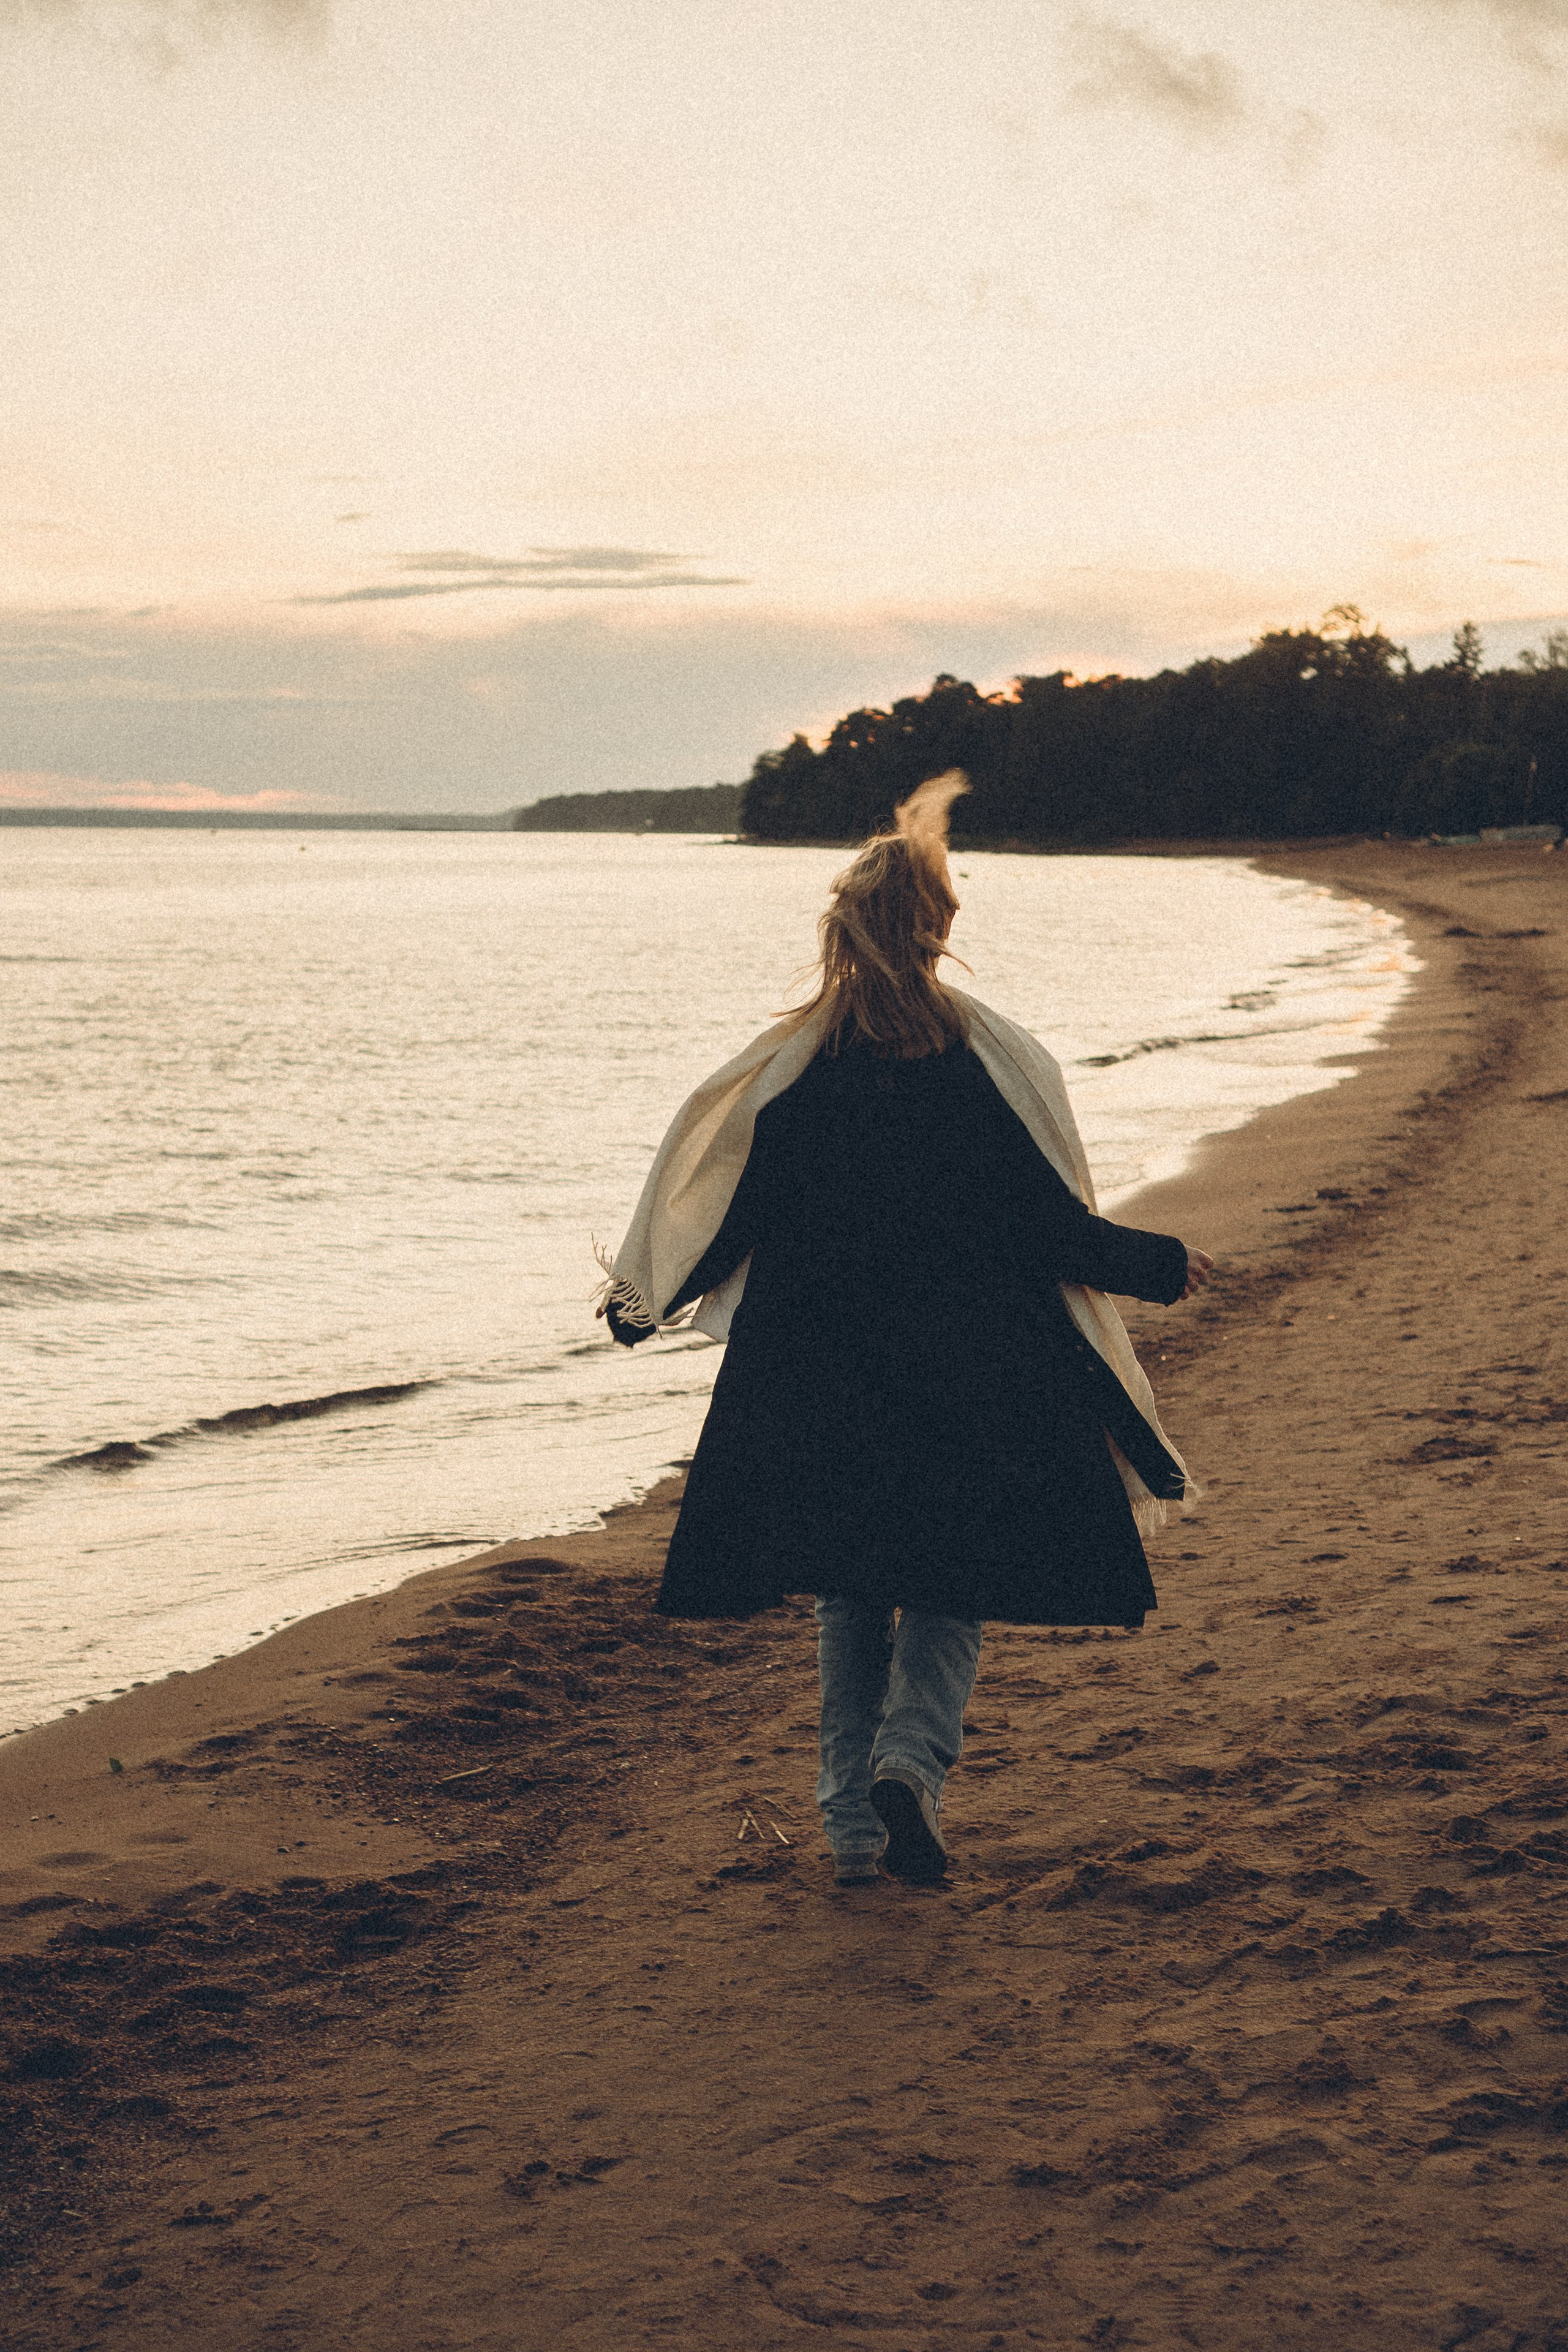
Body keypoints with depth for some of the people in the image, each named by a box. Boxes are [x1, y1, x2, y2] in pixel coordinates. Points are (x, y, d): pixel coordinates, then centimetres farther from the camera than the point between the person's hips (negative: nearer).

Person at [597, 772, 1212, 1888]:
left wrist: (648, 1301, 18)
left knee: (850, 1604, 15)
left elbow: (728, 1220, 0)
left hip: (818, 1383, 2)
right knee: (948, 1597, 12)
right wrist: (1161, 1266, 10)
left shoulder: (786, 1066, -5)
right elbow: (1054, 1230, -7)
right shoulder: (996, 1061, -9)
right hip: (965, 1381, -2)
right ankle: (910, 1761, -12)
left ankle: (855, 1825, 15)